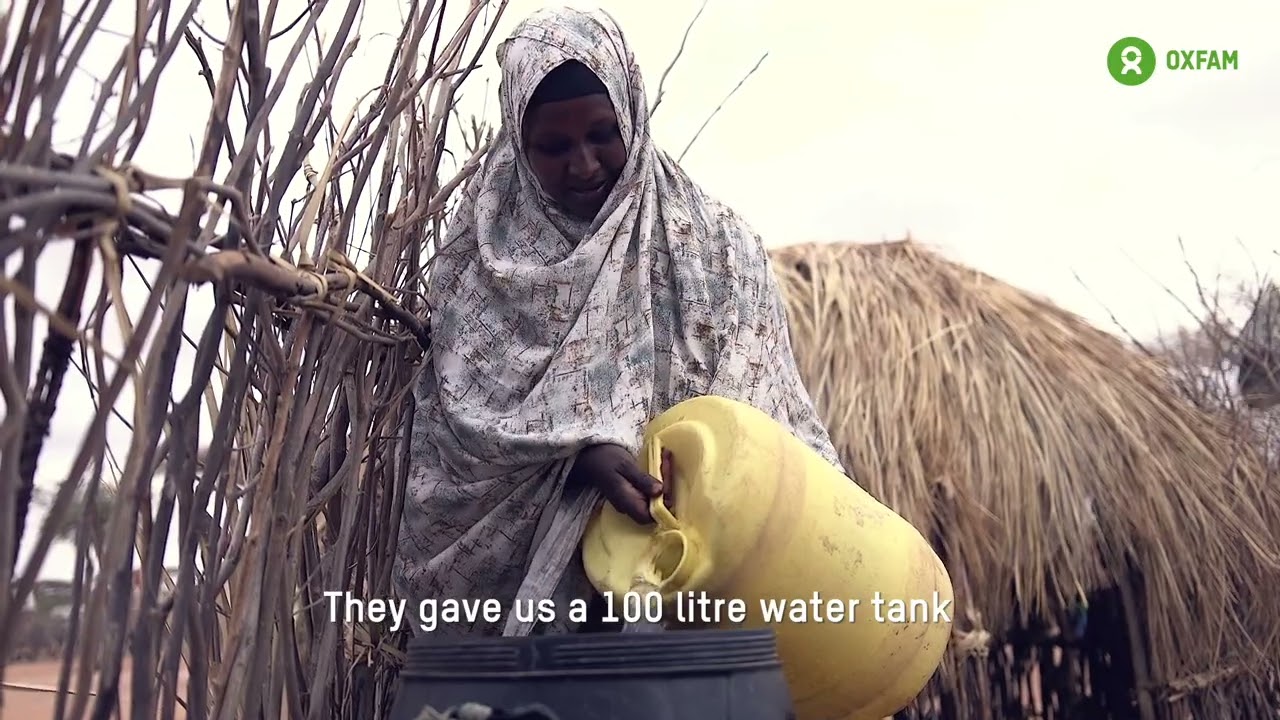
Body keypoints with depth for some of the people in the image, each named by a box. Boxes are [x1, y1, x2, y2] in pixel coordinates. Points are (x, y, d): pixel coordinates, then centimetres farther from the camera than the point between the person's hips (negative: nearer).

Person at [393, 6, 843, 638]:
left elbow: (764, 416, -1)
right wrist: (584, 453, -21)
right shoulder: (483, 257, 5)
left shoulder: (714, 245, 4)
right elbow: (467, 411, -5)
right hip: (518, 572, 1)